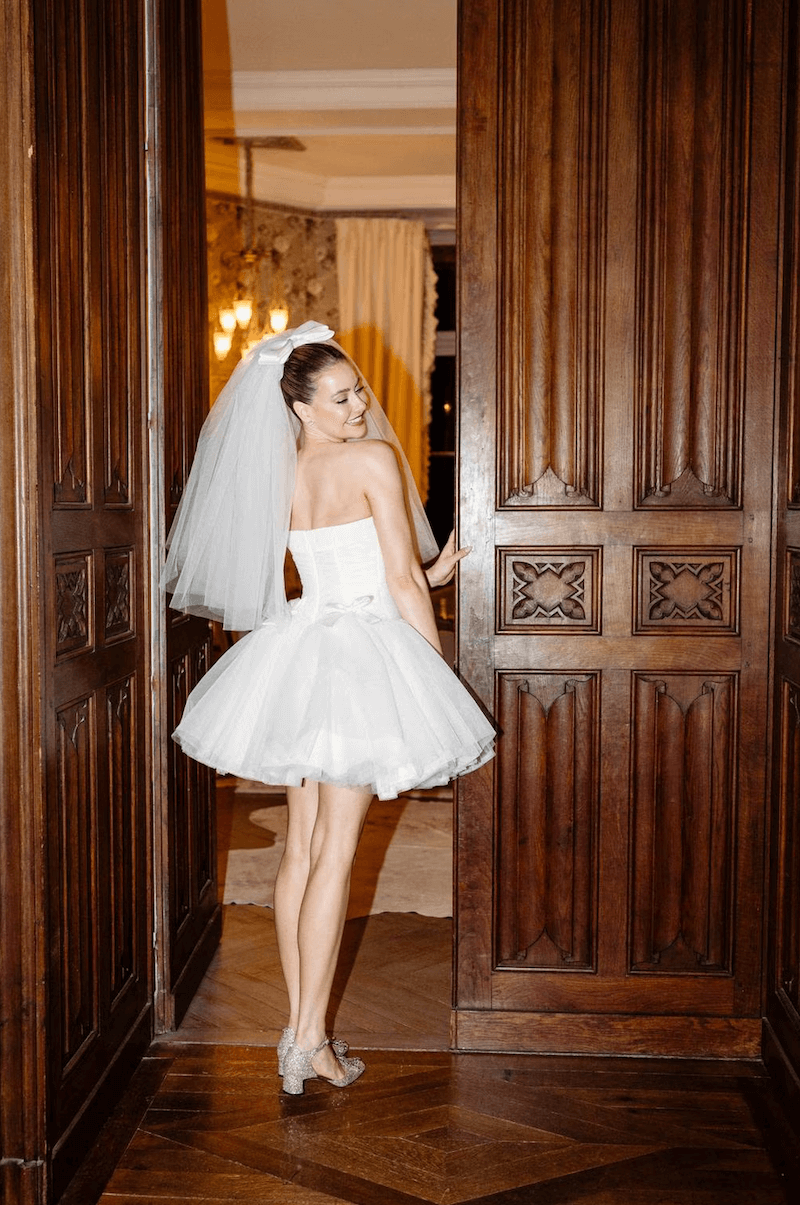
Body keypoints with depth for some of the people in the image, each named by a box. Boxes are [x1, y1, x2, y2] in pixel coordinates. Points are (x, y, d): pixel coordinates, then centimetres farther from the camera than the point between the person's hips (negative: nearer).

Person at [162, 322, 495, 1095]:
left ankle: (297, 1026, 19)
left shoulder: (279, 473, 9)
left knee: (301, 848, 11)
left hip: (299, 652, 7)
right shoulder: (374, 459, -11)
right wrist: (437, 670, -2)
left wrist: (427, 570, 20)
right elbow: (402, 581, -10)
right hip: (363, 654, -7)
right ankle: (310, 1040, 3)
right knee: (334, 855, -3)